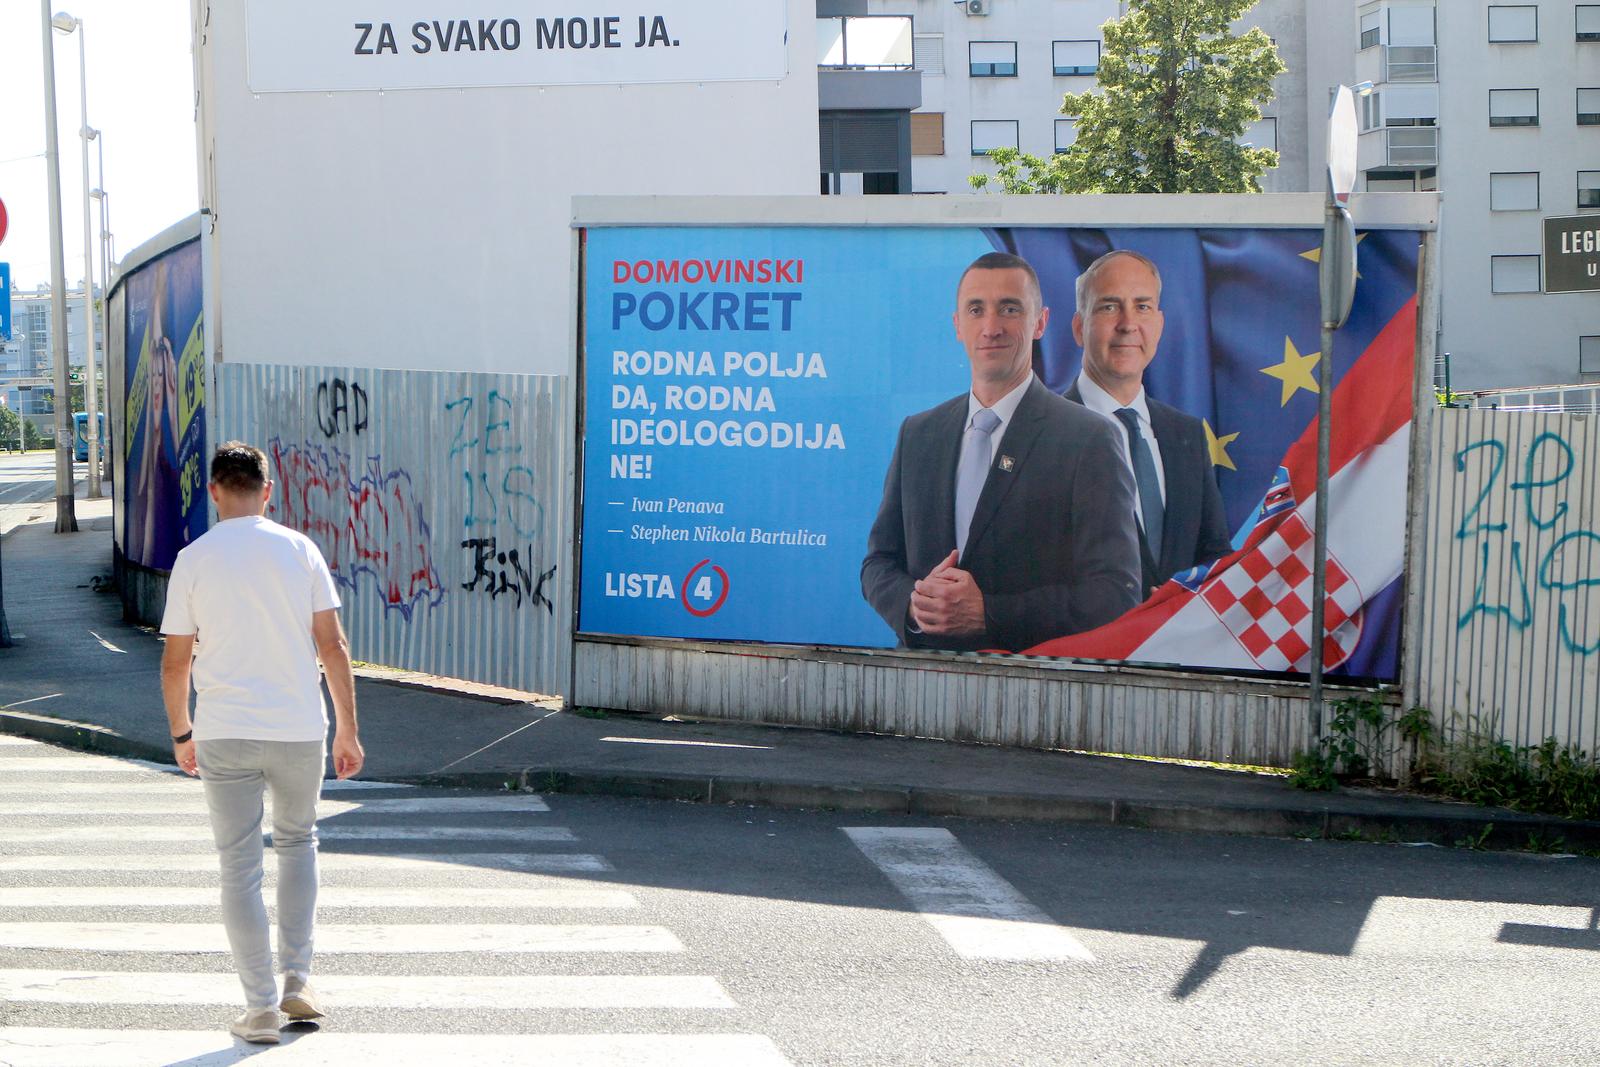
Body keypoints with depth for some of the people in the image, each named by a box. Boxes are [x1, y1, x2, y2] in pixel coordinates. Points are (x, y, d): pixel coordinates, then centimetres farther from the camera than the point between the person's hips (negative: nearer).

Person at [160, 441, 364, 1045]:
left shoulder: (193, 560, -1)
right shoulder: (299, 549, 1)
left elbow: (175, 662, 1)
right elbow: (332, 645, -1)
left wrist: (181, 733, 15)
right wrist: (347, 729, 5)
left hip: (224, 733, -1)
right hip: (299, 727, 2)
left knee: (239, 867, 5)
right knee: (298, 842, 23)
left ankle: (261, 1007, 4)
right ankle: (297, 980, 16)